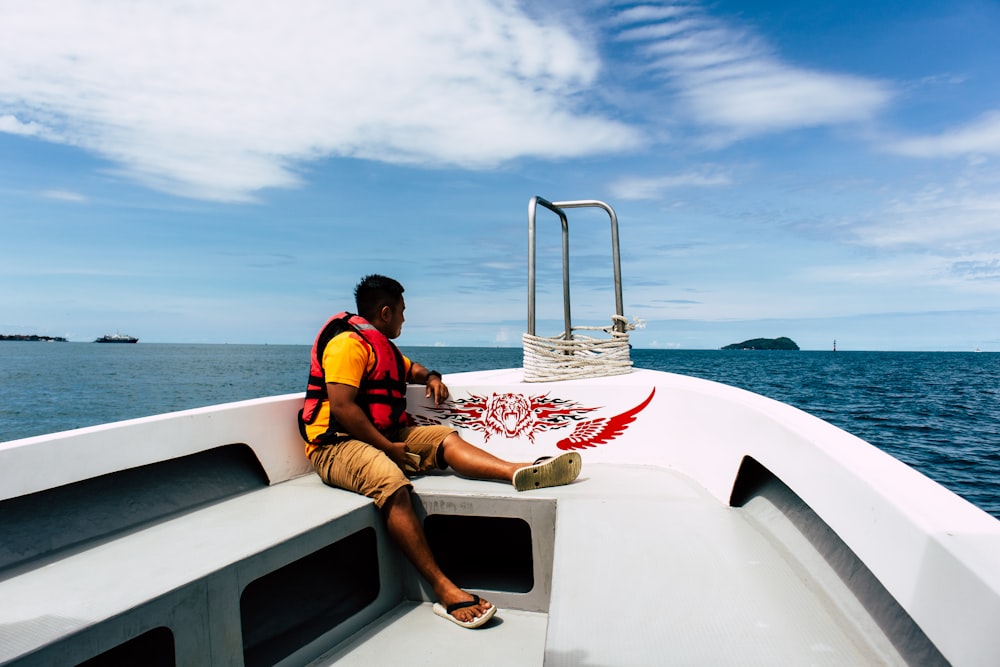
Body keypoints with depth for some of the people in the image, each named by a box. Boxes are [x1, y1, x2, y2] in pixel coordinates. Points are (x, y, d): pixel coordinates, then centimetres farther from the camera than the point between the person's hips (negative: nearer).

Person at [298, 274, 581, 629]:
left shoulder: (382, 346, 23)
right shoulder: (348, 343, -10)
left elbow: (412, 369, 39)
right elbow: (342, 407, -20)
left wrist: (432, 378, 15)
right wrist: (388, 447, -19)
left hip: (387, 436, 10)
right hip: (338, 444, -9)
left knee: (444, 438, -10)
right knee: (391, 483, -36)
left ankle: (519, 472, -32)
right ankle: (443, 589, -40)